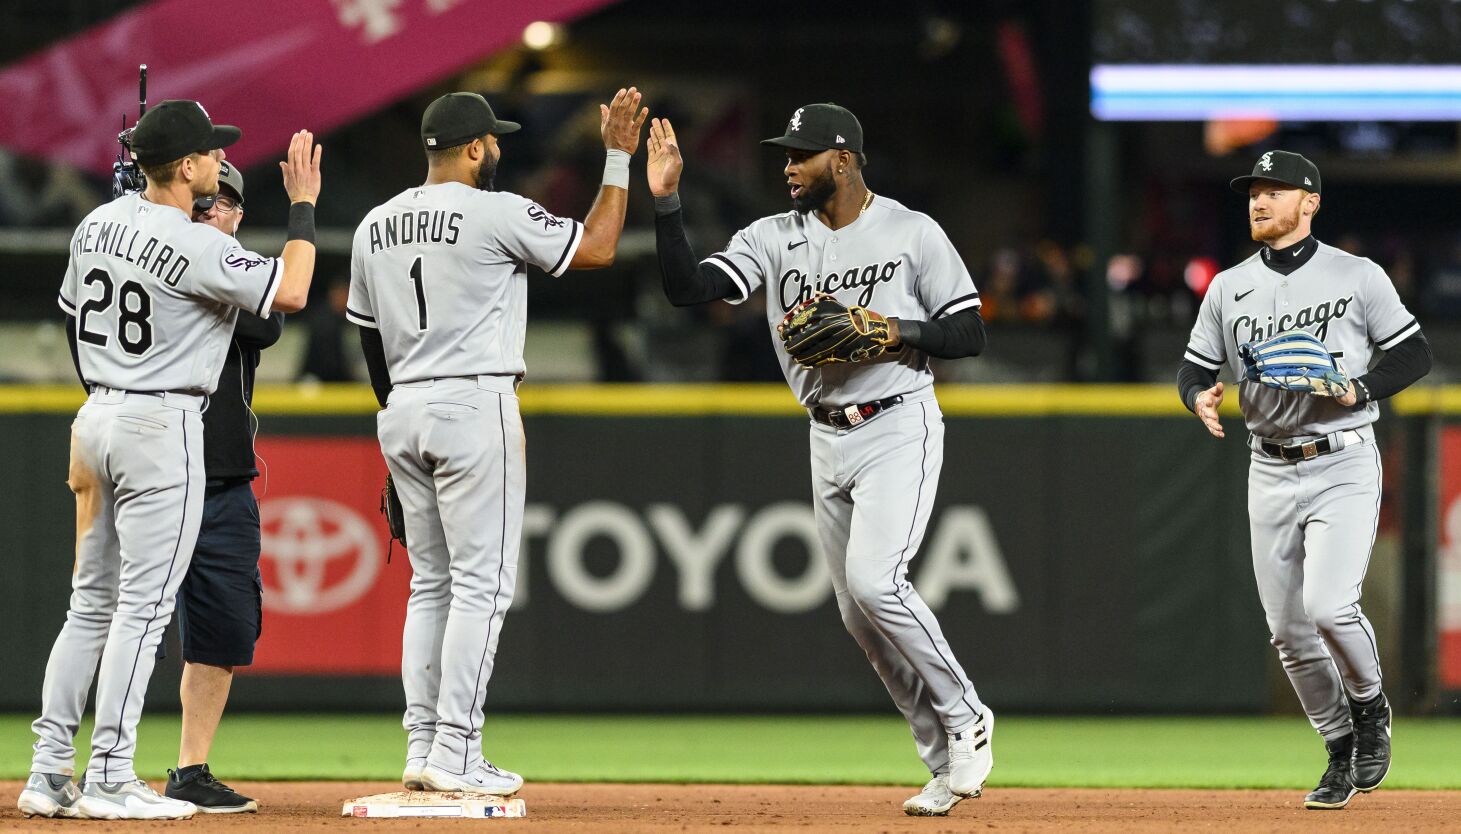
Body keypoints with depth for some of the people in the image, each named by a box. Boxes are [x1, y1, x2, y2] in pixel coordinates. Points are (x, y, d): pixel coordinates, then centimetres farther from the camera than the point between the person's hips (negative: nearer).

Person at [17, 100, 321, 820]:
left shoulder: (98, 223, 7)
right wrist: (303, 203, -10)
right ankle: (109, 779, -7)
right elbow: (289, 292, -22)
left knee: (91, 602, 12)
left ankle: (48, 773, 10)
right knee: (143, 606, -5)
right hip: (162, 424, -8)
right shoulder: (195, 247, -18)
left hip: (96, 415, 8)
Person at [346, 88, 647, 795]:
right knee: (481, 583, -5)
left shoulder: (375, 227, 10)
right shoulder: (494, 213, -11)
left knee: (430, 583, 13)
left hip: (402, 413, 7)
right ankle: (454, 755, -10)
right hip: (476, 405, -7)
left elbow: (370, 340, 15)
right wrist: (619, 158, 2)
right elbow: (597, 248, -6)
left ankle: (422, 748, 9)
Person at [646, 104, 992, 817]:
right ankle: (948, 763, 15)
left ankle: (965, 719, -6)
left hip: (899, 428, -6)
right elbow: (686, 288, -6)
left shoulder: (913, 233, -5)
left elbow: (970, 333, -4)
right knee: (859, 616, 5)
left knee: (873, 579, -24)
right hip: (828, 439, 6)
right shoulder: (775, 238, 5)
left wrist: (896, 332, -19)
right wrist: (665, 201, -15)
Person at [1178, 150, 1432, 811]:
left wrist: (1359, 389, -18)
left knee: (1328, 605, -21)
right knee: (1288, 630, 4)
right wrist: (1200, 396, -12)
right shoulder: (1229, 288, 8)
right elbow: (1195, 367, 12)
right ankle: (1342, 752, 20)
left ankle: (1370, 707, 7)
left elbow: (1414, 355, -1)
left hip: (1344, 465, -5)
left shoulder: (1358, 277, -3)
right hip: (1271, 474, 5)